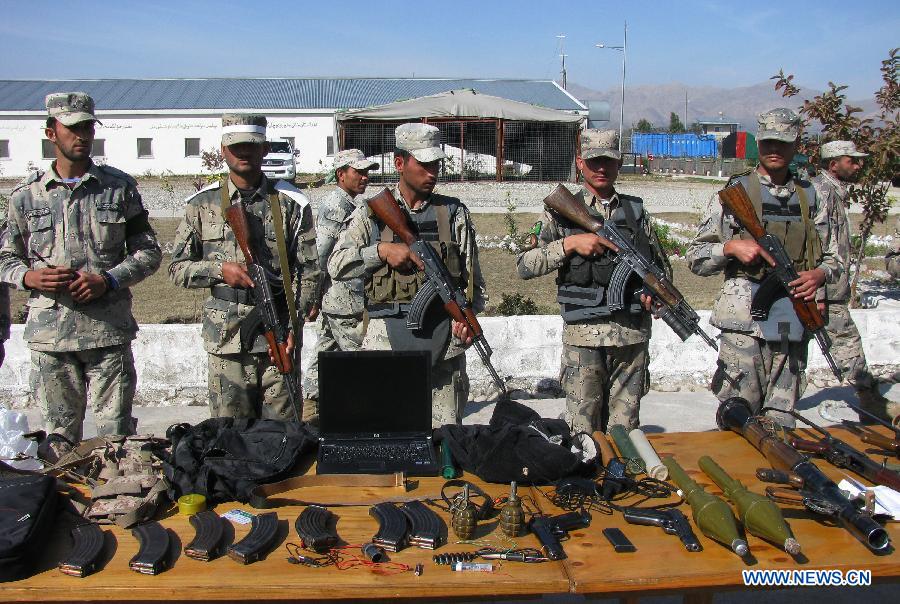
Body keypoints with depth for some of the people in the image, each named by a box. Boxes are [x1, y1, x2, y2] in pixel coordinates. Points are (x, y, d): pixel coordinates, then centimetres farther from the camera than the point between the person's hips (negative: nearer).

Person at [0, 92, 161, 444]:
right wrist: (30, 277, -9)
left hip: (109, 330, -1)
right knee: (59, 438, 9)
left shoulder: (120, 187, 6)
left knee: (116, 435, 3)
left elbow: (148, 252, 6)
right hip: (49, 334, 1)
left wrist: (108, 280, -9)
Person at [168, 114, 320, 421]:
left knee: (283, 426, 5)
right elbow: (177, 268, 9)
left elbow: (307, 271, 1)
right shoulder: (203, 205, 7)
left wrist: (293, 324, -9)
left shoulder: (291, 204, 4)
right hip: (225, 335, 1)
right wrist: (220, 269, -8)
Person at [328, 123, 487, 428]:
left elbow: (473, 276, 9)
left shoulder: (454, 213, 9)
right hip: (388, 339, -1)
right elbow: (336, 266, -1)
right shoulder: (372, 213, 6)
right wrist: (382, 250, -13)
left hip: (444, 339, 1)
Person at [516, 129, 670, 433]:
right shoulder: (562, 211, 3)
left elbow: (662, 265, 19)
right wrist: (569, 244, -15)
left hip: (632, 334, 3)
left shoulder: (636, 210, 11)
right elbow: (524, 266, -5)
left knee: (625, 428, 11)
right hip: (583, 336, -2)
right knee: (582, 433, 2)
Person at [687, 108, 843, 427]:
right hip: (744, 325, -3)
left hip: (794, 328, 3)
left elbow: (833, 257, 19)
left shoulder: (809, 195, 14)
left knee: (781, 423, 9)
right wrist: (731, 247, -16)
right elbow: (695, 257, 2)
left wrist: (820, 274, -3)